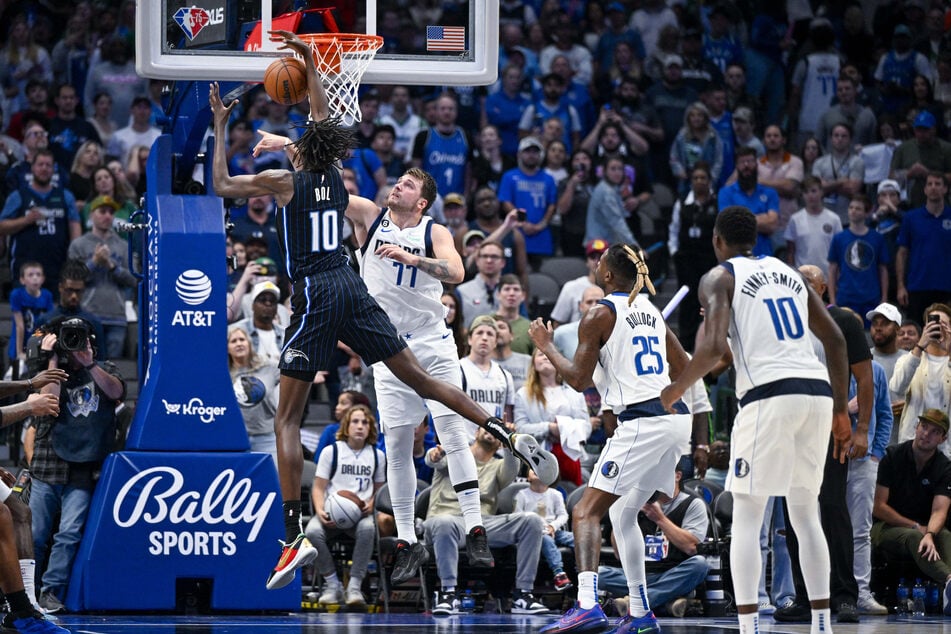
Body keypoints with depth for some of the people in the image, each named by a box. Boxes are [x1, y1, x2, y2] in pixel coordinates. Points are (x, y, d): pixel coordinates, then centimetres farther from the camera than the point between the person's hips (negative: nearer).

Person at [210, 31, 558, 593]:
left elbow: (221, 185, 5)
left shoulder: (285, 181, -4)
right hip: (352, 288, 6)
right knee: (419, 378, 10)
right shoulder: (335, 177, 11)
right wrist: (310, 65, 34)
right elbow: (324, 122, 28)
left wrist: (220, 127, 12)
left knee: (287, 419, -3)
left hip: (317, 294, -5)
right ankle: (511, 437, 1)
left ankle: (295, 535, -14)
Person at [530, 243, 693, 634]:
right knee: (623, 513, 21)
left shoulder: (600, 315, -5)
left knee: (587, 511, -10)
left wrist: (546, 346, 7)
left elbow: (578, 379, -7)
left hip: (641, 423, -8)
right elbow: (684, 370, 23)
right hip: (676, 417, 8)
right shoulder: (651, 312, 18)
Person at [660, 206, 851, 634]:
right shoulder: (789, 273, 23)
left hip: (770, 395, -6)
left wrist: (675, 391, 3)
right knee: (806, 514, 16)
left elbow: (714, 347, -12)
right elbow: (835, 340, 19)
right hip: (818, 393, 6)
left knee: (746, 519, -1)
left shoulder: (719, 278, 4)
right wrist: (840, 412, 23)